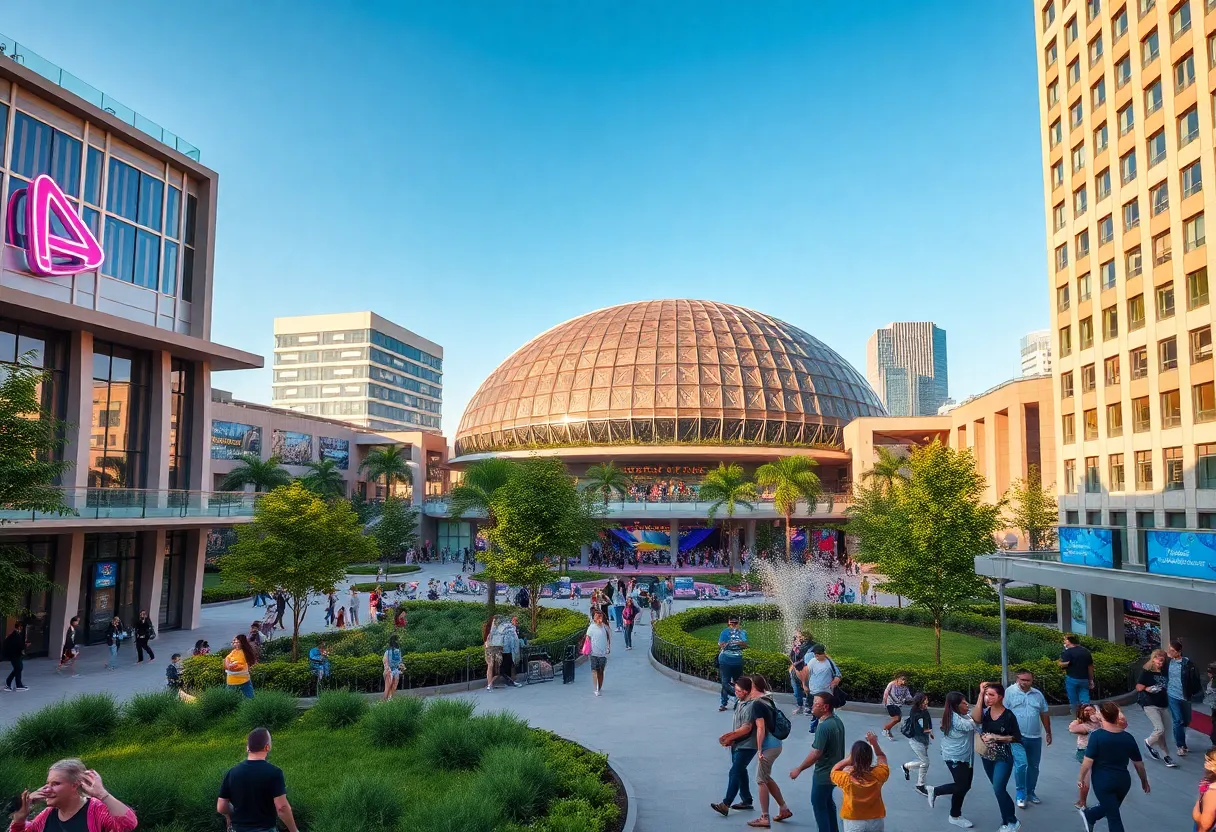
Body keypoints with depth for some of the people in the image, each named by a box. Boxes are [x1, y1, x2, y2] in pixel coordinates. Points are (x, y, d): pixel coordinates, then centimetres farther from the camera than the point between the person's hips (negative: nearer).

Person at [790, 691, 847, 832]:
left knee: (818, 804, 7)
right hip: (834, 770, 9)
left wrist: (798, 769, -20)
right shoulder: (837, 721, 1)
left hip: (824, 773, -9)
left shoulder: (824, 726, -28)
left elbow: (816, 753, -28)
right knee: (827, 801, 24)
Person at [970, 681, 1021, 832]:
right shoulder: (985, 710, -5)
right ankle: (1008, 818, 33)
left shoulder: (1008, 715, -15)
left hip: (1003, 758, -5)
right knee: (998, 789, 16)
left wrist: (995, 737, -19)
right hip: (987, 757, 5)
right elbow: (975, 719, -26)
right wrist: (980, 694, -24)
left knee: (998, 789, -12)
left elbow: (1017, 737, -10)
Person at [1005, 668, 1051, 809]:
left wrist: (1048, 733, 18)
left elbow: (1044, 714, 16)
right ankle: (1020, 794, 0)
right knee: (1021, 764, -16)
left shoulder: (1038, 694, 5)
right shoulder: (1010, 692, -10)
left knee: (1033, 767, 14)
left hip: (1035, 737, 5)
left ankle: (1030, 792, 31)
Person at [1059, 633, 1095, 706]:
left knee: (1074, 702, 8)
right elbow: (1090, 667, 13)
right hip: (1084, 679, 5)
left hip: (1072, 679, -5)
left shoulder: (1068, 652, -12)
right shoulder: (1086, 651, 9)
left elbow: (1065, 664, -23)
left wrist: (1059, 663, -1)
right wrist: (1091, 680, 20)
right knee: (1085, 701, 7)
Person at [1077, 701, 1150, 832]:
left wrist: (1081, 778, -3)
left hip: (1103, 782, -5)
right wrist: (1144, 781, 22)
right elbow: (1139, 763, 5)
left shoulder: (1096, 736, -17)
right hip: (1123, 781, 5)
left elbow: (1088, 762, -18)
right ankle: (1089, 816, 49)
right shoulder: (1128, 737, -4)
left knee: (1113, 817, 10)